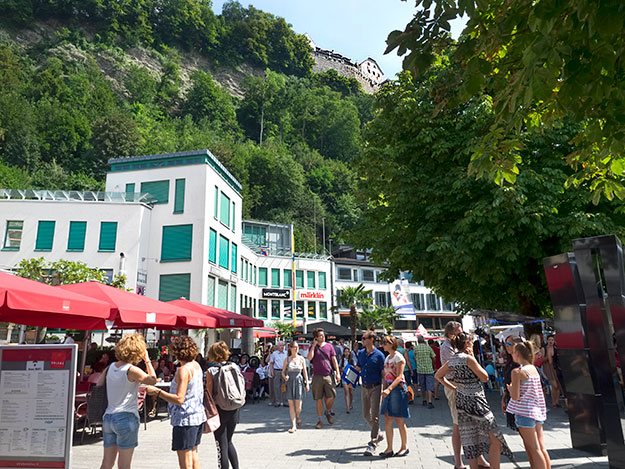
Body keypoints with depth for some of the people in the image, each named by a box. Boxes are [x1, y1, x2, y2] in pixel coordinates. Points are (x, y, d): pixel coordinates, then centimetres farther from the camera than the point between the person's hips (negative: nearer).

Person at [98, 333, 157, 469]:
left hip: (108, 417, 7)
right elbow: (153, 380, -5)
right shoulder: (132, 370, -15)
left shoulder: (110, 367, 4)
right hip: (126, 418, -7)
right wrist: (147, 360, -1)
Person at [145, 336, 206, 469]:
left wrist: (157, 392, -20)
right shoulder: (197, 365, 7)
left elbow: (179, 399, -24)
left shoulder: (184, 370, -19)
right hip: (198, 415, 9)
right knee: (193, 453, 21)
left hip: (185, 419, -9)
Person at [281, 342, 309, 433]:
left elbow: (305, 371, 7)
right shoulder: (287, 360, 5)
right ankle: (294, 426, 7)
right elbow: (283, 371, 9)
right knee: (291, 405, -2)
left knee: (298, 406, -4)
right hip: (290, 382, 1)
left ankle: (297, 417, 29)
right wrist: (285, 377, -12)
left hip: (299, 382, 0)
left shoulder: (301, 359, 5)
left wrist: (307, 383, 3)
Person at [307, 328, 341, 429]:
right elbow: (310, 358, -13)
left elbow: (334, 360, 6)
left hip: (328, 375, 0)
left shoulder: (329, 346, 6)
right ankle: (319, 420, 16)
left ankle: (328, 412, 28)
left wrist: (338, 373, 0)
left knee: (330, 397, -3)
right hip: (317, 376, 0)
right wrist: (314, 345, -12)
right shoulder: (312, 347, 5)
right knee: (319, 399, 4)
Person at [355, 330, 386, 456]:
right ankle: (378, 435, 35)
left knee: (375, 416, -5)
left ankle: (372, 444, 2)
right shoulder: (361, 353, 6)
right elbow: (358, 368, 18)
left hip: (375, 388, -6)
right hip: (365, 388, 6)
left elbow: (384, 373, -8)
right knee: (366, 414, 13)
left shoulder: (379, 355, -11)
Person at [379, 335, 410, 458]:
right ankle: (389, 448, 12)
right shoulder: (387, 358, 14)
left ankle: (404, 447, 16)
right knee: (387, 419, 6)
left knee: (399, 420, 1)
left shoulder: (399, 357, -10)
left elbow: (399, 377, -17)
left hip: (398, 389, -8)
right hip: (388, 389, 8)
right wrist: (384, 390, 10)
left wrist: (389, 389, -25)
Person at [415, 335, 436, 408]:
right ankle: (429, 402, -11)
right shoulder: (428, 347, -3)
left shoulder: (416, 348, -2)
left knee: (422, 387, 14)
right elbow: (434, 357, 2)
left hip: (420, 370, 1)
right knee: (429, 387, -1)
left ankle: (424, 401, 22)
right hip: (429, 369, -1)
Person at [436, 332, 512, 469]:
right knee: (495, 439, 1)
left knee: (470, 442, 13)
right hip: (476, 402, -8)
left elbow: (438, 375, 15)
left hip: (461, 401, 8)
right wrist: (473, 358, -5)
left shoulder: (452, 359, 5)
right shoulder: (468, 358, -17)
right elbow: (485, 377, -9)